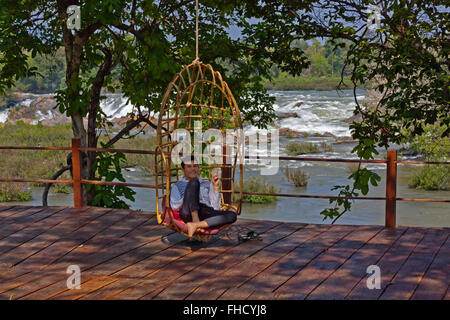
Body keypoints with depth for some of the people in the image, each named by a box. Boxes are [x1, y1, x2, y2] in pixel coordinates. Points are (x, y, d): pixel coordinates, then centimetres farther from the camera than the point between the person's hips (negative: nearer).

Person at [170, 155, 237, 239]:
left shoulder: (207, 184, 31)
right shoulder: (177, 186, 27)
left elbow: (215, 207, 17)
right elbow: (174, 206, 8)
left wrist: (215, 186, 6)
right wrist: (188, 198, -7)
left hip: (207, 214, 3)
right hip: (189, 213, -3)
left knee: (232, 215, -26)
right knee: (193, 182, -22)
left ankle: (195, 225, -40)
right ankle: (195, 220, -36)